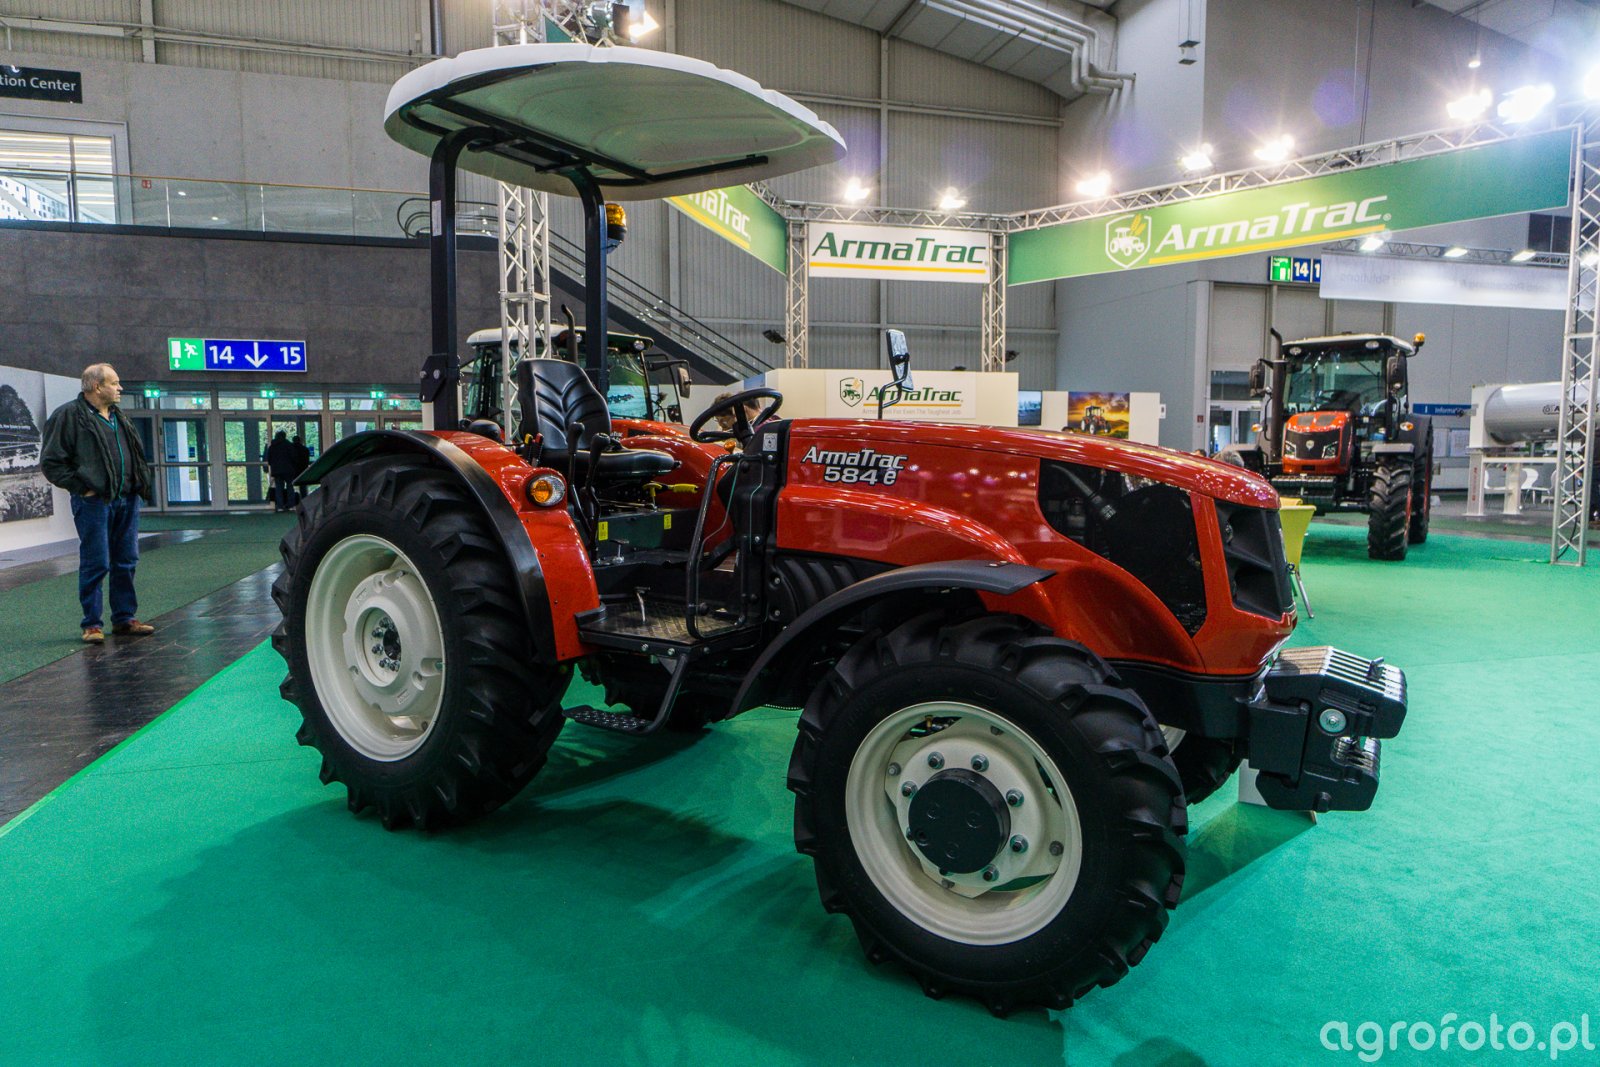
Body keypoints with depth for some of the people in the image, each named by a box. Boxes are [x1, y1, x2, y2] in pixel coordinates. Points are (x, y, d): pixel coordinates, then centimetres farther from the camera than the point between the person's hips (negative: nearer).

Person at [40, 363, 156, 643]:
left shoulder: (118, 417, 17)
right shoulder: (69, 415, -6)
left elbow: (135, 454, 28)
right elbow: (51, 461, -7)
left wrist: (141, 483, 13)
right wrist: (80, 487, -11)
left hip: (127, 501, 7)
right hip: (94, 502, -7)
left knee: (126, 562, 11)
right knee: (95, 564, -3)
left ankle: (124, 618, 20)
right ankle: (92, 624, 8)